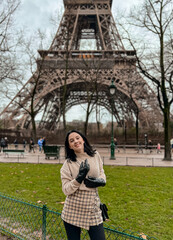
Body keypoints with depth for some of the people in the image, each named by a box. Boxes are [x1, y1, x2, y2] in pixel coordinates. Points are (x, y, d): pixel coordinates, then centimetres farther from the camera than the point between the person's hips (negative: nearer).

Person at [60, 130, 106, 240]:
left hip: (93, 208, 2)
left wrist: (100, 181, -6)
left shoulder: (95, 155, 1)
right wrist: (79, 178, -22)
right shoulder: (68, 163, -6)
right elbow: (66, 190, -9)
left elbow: (101, 173, 16)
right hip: (73, 211, -2)